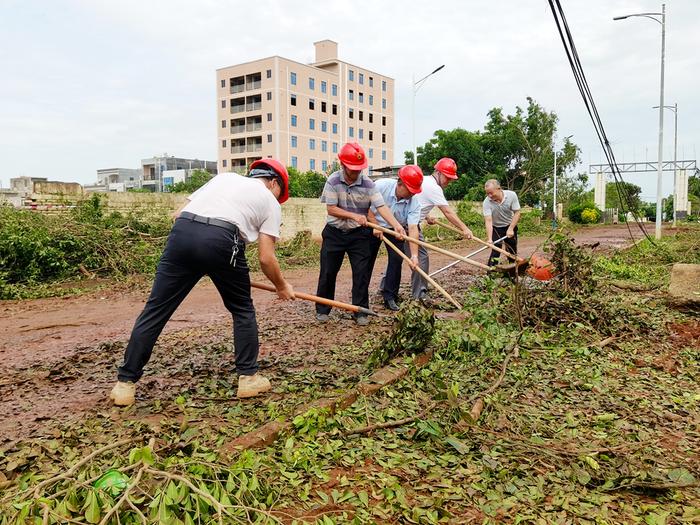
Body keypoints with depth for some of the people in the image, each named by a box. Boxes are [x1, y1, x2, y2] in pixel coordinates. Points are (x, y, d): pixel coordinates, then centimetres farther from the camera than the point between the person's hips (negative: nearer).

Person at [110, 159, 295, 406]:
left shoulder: (224, 177, 33)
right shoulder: (269, 200, 21)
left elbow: (180, 214, 24)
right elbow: (265, 257, 13)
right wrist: (282, 287, 29)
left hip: (181, 230, 4)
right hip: (220, 240, -4)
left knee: (156, 309, 10)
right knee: (242, 310, 18)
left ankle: (125, 383, 16)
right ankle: (248, 377, 23)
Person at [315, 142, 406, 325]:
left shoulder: (368, 183, -10)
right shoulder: (333, 181, -11)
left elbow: (381, 207, -19)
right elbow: (331, 208, -13)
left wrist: (397, 225, -33)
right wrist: (354, 216, -22)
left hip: (359, 234, 0)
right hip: (334, 233, 0)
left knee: (362, 273, 0)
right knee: (327, 272, 5)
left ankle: (360, 311, 13)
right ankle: (322, 310, 21)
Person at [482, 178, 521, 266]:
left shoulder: (512, 195, -22)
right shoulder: (487, 202, -26)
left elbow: (517, 213, -16)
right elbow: (488, 221, -30)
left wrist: (511, 229, -24)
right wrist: (489, 239, -38)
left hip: (510, 226, 2)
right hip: (496, 228, -2)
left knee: (512, 250, 10)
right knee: (496, 251, -12)